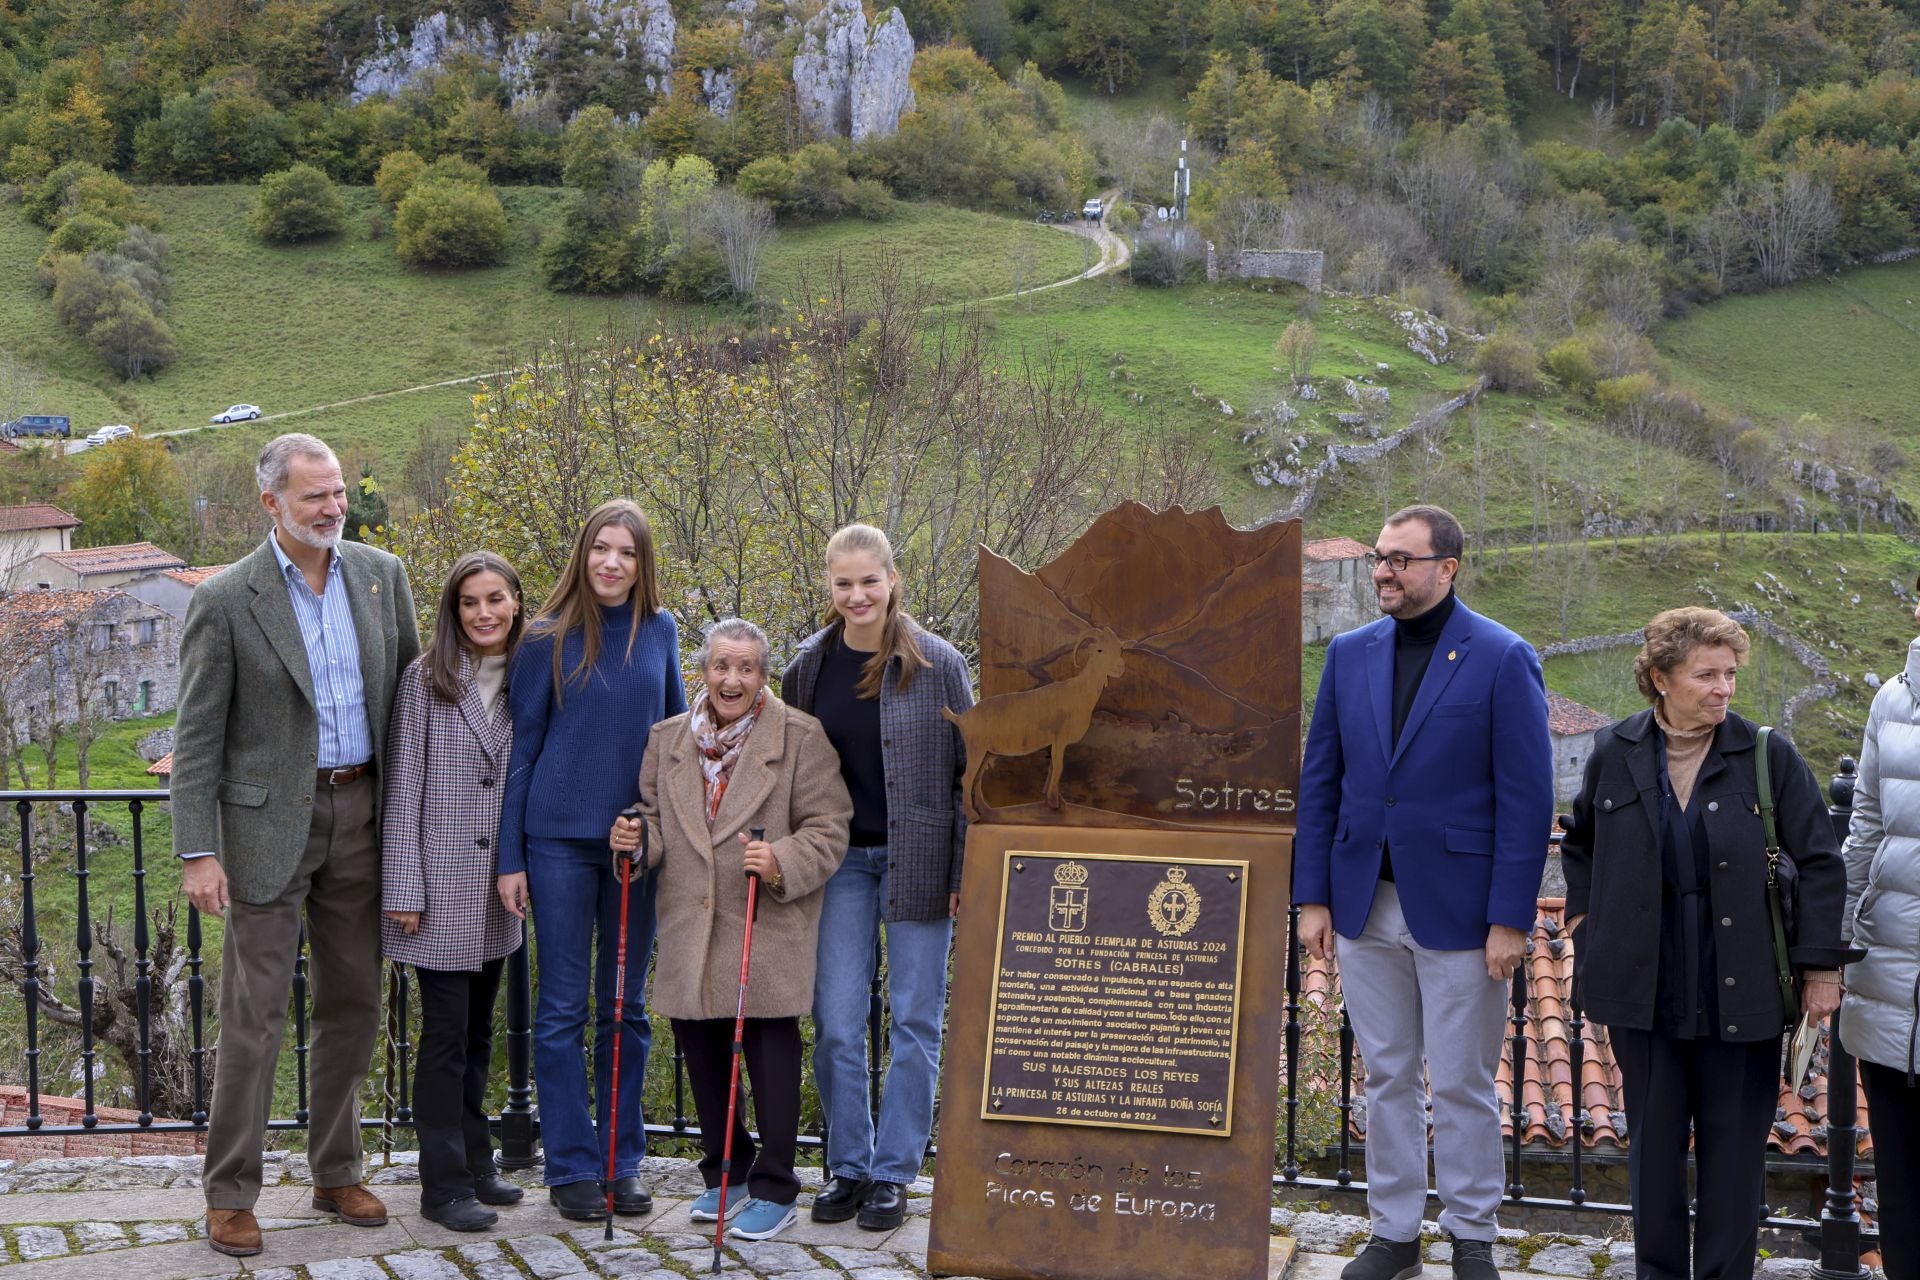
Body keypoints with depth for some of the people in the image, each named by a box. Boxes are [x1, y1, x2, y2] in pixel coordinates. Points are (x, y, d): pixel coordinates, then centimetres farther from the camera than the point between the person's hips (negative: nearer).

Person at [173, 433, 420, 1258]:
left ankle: (336, 1173, 26)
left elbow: (409, 683, 14)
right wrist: (198, 852, -13)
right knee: (253, 1013, -2)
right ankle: (229, 1195, 9)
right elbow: (197, 737, -7)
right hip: (270, 820, -4)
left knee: (353, 1004, 12)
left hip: (361, 813, 5)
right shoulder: (226, 600, -9)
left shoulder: (381, 574, 4)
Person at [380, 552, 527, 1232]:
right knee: (446, 1030, -1)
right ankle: (445, 1183, 6)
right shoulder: (425, 679, -7)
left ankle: (475, 1163, 25)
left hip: (499, 887, 5)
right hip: (441, 882, -5)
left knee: (479, 1028, 15)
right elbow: (402, 787, -8)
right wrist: (404, 888, -11)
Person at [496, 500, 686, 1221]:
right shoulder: (548, 640, -4)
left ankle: (622, 1163, 19)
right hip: (560, 838, -3)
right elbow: (520, 750, -1)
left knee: (626, 1005, 10)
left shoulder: (659, 633, 4)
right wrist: (510, 858, -4)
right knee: (563, 1007, 2)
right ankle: (571, 1167, 10)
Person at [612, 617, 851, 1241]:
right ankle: (724, 1173, 29)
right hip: (691, 928, 5)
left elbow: (827, 829, -7)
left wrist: (782, 864, -24)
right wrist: (637, 839, -4)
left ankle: (774, 1190, 11)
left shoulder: (800, 737, -4)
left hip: (769, 928, -5)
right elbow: (657, 820, 19)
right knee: (699, 1047, 11)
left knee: (770, 1049, 0)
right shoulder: (668, 739, 11)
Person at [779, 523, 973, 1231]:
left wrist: (966, 872, -7)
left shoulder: (937, 664, -8)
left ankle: (893, 1172, 15)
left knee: (914, 1020, 4)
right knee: (836, 1022, 3)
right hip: (840, 858, 3)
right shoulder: (809, 666, 2)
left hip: (918, 855, -3)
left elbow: (969, 772, -4)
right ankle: (847, 1166, 18)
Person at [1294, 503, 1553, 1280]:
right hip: (1364, 904, 4)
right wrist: (1312, 896, 3)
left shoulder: (1502, 660, -7)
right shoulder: (1350, 653, 6)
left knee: (1462, 1085, 6)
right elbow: (1319, 780, 9)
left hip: (1457, 909, -4)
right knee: (1387, 1077, 13)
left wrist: (1510, 919, -13)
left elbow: (1527, 799, -9)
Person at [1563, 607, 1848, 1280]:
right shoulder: (1614, 754, 1)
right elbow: (1579, 844, 19)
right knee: (1653, 1144, 12)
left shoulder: (1768, 756, -6)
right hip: (1646, 990, 2)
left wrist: (1820, 967, -4)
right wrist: (1584, 914, 9)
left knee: (1734, 1149, 7)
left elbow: (1819, 866, -2)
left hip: (1740, 990, -2)